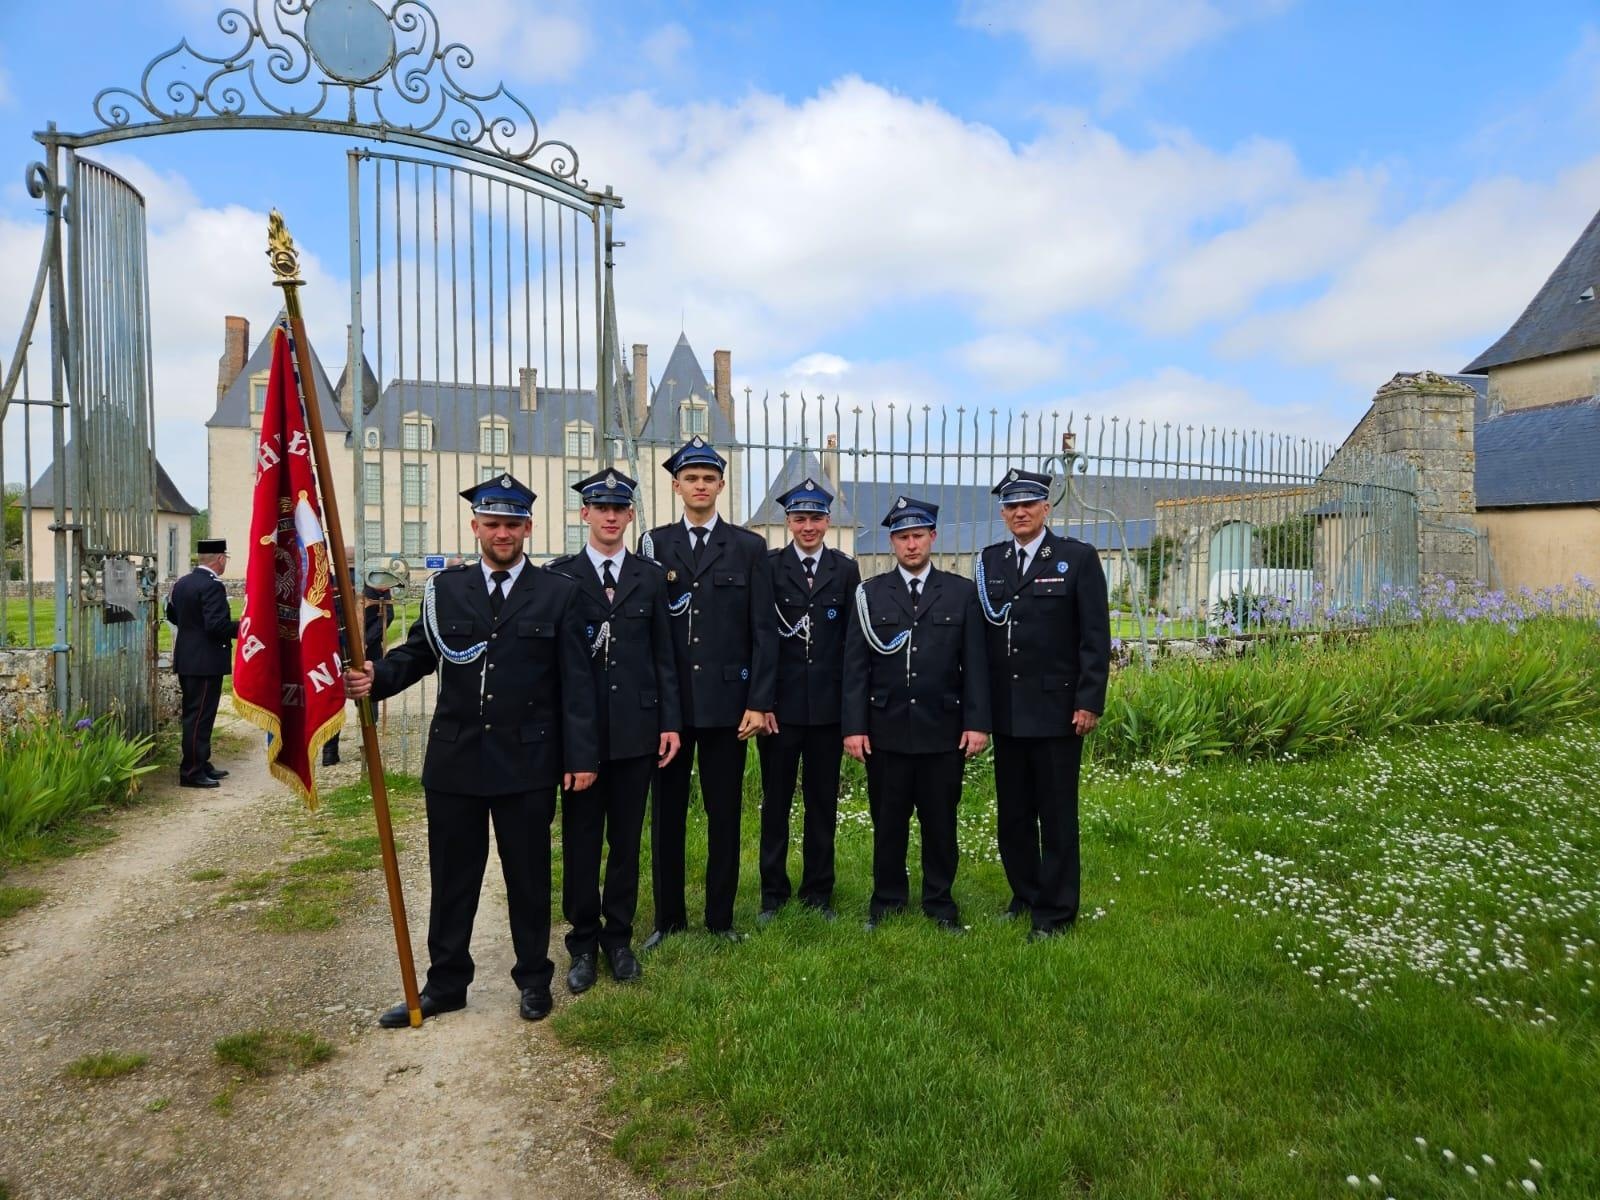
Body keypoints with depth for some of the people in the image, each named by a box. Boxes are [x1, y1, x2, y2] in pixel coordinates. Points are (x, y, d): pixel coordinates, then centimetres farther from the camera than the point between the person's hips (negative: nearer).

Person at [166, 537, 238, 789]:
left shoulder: (182, 583, 9)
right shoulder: (212, 586, -18)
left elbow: (171, 614, 20)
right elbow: (217, 625, -25)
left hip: (186, 661, 10)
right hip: (206, 662, -10)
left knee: (194, 714, 17)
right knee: (199, 717, -4)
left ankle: (201, 764, 27)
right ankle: (191, 772, 1)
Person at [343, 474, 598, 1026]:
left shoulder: (558, 594, 0)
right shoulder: (444, 588, 7)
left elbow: (575, 682, -2)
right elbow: (415, 653, 7)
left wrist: (581, 755, -7)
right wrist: (376, 677, -15)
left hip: (527, 762, -2)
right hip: (454, 759, 2)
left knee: (528, 876, 10)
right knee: (451, 877, 13)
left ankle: (534, 979, 28)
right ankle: (445, 983, 29)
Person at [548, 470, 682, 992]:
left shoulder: (651, 576, 7)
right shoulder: (559, 576, 1)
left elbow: (664, 655, 7)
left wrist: (670, 722, 2)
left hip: (637, 728, 2)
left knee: (626, 840, 10)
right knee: (580, 841, 8)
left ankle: (618, 938, 26)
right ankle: (584, 943, 23)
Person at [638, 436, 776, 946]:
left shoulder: (749, 548, 3)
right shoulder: (654, 545, 6)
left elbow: (762, 632, 0)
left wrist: (759, 702, -6)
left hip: (727, 701, -1)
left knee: (725, 813, 8)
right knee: (666, 813, 9)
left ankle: (721, 917, 22)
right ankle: (668, 917, 24)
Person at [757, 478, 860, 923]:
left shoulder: (846, 570, 6)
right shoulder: (768, 567, -1)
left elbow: (853, 639, 4)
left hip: (828, 705, 2)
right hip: (780, 703, -1)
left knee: (823, 802, 11)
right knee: (775, 802, 9)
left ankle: (818, 892, 25)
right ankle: (773, 893, 23)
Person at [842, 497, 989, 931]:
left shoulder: (962, 592, 4)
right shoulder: (870, 593, 3)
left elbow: (975, 664, 2)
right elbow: (856, 666, 0)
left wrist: (977, 722, -5)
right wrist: (854, 726, -5)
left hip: (943, 729, 0)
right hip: (886, 729, 0)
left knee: (940, 821, 9)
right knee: (887, 821, 10)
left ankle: (939, 900, 25)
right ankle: (887, 898, 25)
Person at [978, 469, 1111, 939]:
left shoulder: (1078, 557, -3)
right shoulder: (989, 561, 8)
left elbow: (1095, 636, -6)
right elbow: (982, 631, 7)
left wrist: (1089, 702, -11)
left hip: (1056, 710, -4)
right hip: (1006, 711, 4)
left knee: (1057, 814, 4)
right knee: (1012, 812, 13)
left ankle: (1056, 911, 17)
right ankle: (1024, 896, 29)